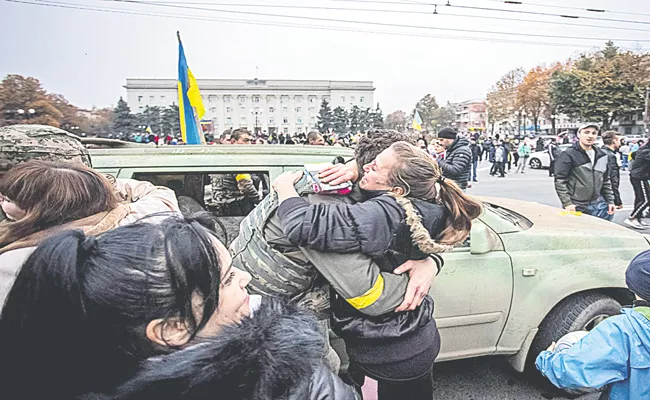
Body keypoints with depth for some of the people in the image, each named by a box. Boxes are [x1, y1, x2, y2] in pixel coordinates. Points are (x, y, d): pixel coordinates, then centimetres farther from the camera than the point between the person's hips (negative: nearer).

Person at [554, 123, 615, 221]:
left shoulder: (602, 156, 13)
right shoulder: (568, 155, -7)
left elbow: (606, 181, 20)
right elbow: (560, 181, -12)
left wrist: (610, 201, 11)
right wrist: (567, 203, -18)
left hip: (599, 206, 6)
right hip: (576, 207, -6)